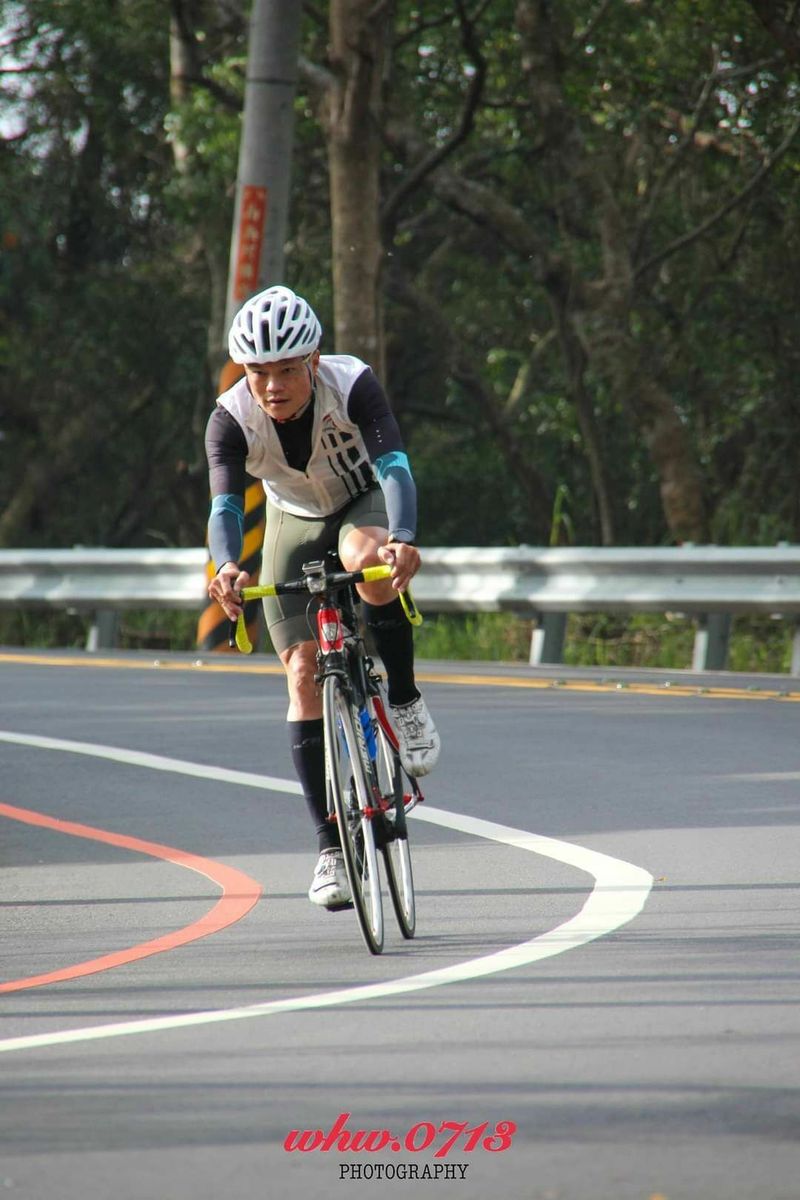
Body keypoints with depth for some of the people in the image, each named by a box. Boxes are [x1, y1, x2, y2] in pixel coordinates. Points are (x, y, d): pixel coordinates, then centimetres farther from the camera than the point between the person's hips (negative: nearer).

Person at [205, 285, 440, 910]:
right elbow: (225, 504, -38)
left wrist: (403, 540, -62)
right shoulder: (232, 419, -26)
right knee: (304, 672, -9)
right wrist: (227, 568, -60)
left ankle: (406, 700, -15)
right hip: (295, 524, 2)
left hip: (366, 506, -2)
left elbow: (395, 464, -42)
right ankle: (331, 846, -3)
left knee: (368, 561, -39)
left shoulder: (353, 384, -30)